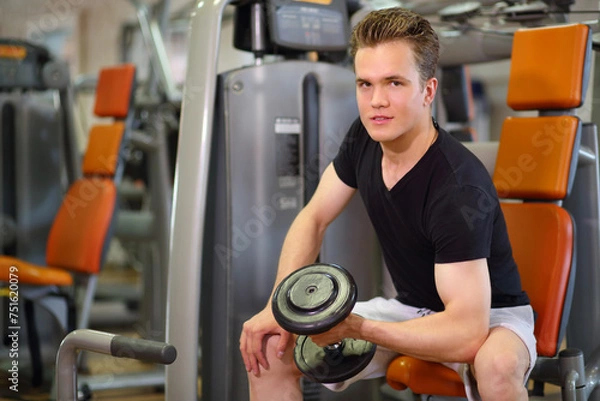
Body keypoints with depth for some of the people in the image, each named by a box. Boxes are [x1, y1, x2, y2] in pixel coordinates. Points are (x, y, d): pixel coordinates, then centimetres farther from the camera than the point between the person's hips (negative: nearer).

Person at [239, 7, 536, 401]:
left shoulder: (459, 189, -32)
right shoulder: (365, 138, -10)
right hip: (411, 307, 6)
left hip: (489, 314, -5)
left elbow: (468, 332, -36)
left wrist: (356, 328, -38)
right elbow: (313, 218, 2)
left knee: (497, 366, -41)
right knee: (269, 347, -8)